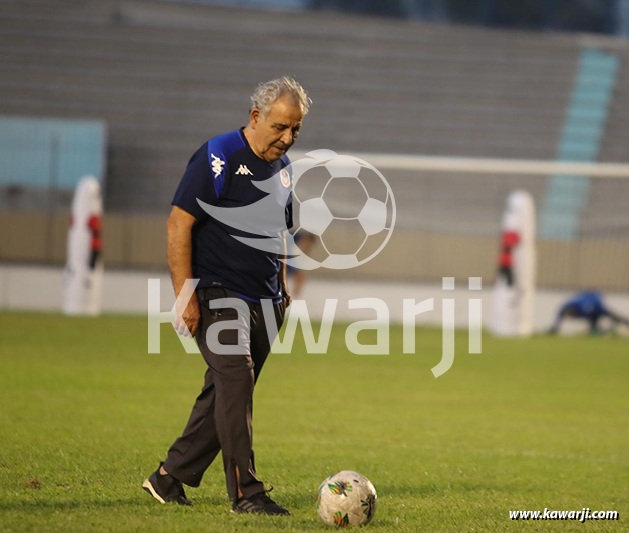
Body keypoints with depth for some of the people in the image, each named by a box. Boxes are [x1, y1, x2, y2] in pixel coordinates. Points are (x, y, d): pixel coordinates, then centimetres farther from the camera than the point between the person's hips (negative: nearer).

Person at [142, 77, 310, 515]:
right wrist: (185, 297, -18)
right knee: (236, 379, -18)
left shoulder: (282, 166, 13)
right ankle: (245, 493, -16)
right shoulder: (218, 158, -11)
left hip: (263, 301, 8)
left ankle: (169, 478, 18)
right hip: (217, 296, -7)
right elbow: (178, 225, -14)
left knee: (225, 395, 7)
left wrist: (282, 288, 21)